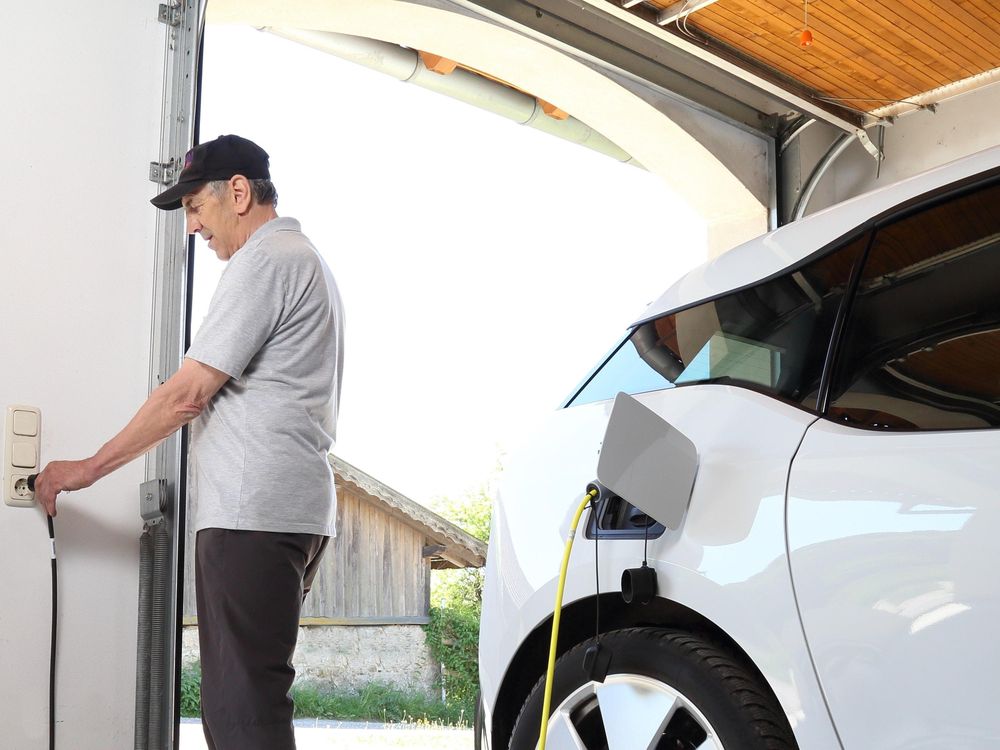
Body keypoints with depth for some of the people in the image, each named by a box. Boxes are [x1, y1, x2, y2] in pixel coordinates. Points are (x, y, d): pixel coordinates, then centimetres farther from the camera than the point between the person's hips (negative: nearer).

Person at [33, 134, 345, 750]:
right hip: (298, 509, 10)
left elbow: (188, 393, -12)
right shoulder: (309, 261, 24)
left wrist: (88, 468, -2)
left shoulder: (265, 261, -8)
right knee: (252, 700, 12)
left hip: (252, 513, -10)